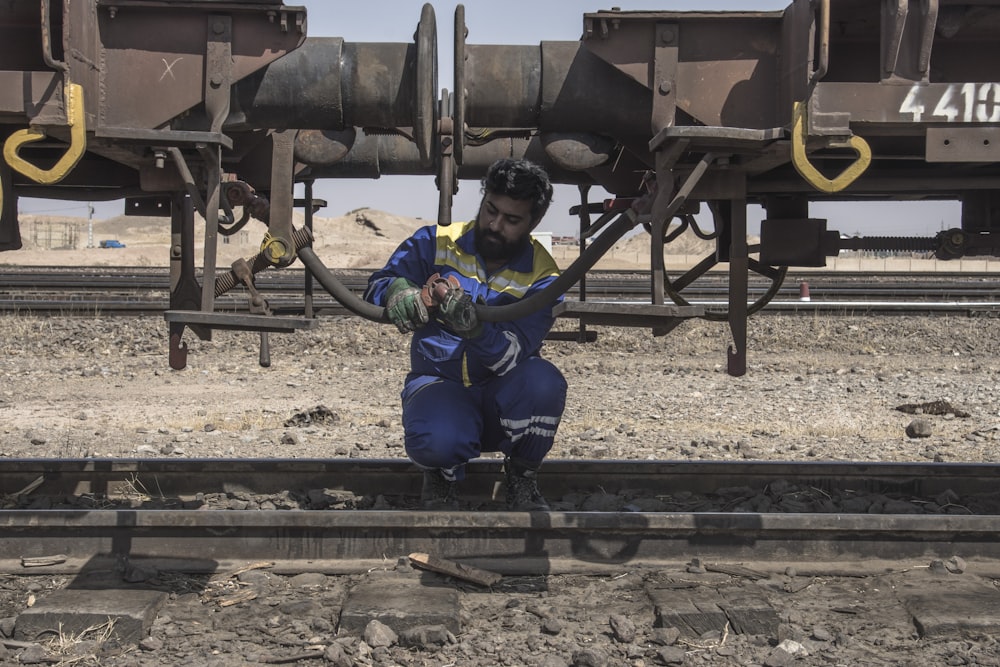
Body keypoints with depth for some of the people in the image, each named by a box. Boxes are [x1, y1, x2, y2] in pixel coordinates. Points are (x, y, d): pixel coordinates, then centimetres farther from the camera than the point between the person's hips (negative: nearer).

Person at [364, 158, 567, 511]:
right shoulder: (436, 242, -3)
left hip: (500, 397, 1)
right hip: (438, 384, -1)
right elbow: (377, 285, -10)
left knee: (543, 380, -34)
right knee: (437, 441, -37)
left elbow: (514, 355, -22)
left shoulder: (541, 276, -8)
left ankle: (521, 480, -4)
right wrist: (399, 292, -36)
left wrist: (472, 325, -45)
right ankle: (442, 479, 5)